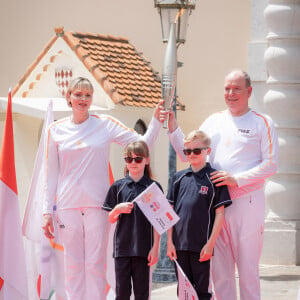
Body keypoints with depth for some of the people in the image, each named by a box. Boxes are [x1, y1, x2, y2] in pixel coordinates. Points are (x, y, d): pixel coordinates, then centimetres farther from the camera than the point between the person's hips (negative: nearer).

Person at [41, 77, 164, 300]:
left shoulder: (106, 124, 5)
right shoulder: (56, 130, 7)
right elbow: (51, 174, 10)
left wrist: (156, 120, -9)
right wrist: (47, 211, 6)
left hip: (97, 205, -1)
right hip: (67, 205, 1)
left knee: (96, 264, -3)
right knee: (73, 265, 3)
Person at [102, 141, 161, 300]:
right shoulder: (118, 186, 6)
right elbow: (110, 219, 12)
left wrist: (155, 248, -4)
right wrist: (118, 209, -9)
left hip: (143, 248, -1)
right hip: (122, 247, 1)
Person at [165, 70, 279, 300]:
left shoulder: (262, 123, -1)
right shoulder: (214, 121, 14)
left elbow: (270, 165, -6)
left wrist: (237, 179, -16)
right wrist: (172, 126, 2)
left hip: (247, 201, -5)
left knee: (247, 267, -2)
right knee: (219, 268, 7)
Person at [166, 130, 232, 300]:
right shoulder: (179, 178, 9)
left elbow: (219, 214, -4)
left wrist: (210, 243, -10)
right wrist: (170, 241, 5)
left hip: (201, 246, -4)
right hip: (180, 244, 4)